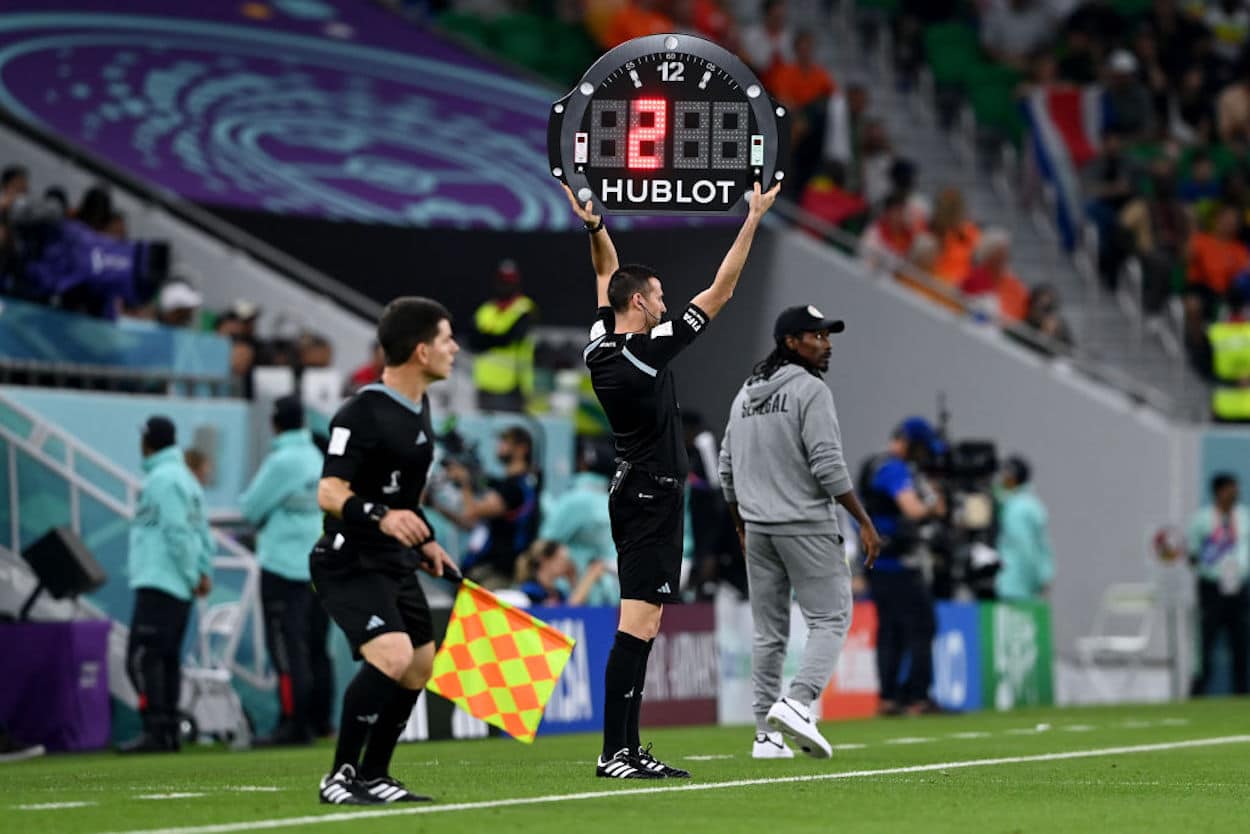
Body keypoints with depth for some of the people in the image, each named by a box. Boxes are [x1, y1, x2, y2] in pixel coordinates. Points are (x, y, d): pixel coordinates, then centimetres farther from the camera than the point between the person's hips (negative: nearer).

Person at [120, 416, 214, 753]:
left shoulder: (163, 479, -12)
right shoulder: (186, 478, 18)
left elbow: (178, 533, -17)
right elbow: (201, 530, 16)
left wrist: (192, 575, -12)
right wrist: (204, 570, 8)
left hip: (158, 584, -10)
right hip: (178, 587, 10)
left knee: (142, 658, -11)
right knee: (167, 658, 11)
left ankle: (156, 730, -17)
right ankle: (169, 731, 12)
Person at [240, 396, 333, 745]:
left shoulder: (281, 461, -13)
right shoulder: (320, 460, 9)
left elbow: (250, 509, -9)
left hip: (283, 567, -7)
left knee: (288, 650, -6)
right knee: (316, 649, 12)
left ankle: (294, 724, -9)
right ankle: (318, 722, 15)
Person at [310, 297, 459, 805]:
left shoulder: (419, 407, 10)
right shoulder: (363, 414, -20)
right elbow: (329, 493, -25)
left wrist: (425, 540, 25)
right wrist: (380, 516, -41)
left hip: (395, 563, 10)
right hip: (350, 562, -10)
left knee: (419, 668, 13)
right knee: (391, 656, -25)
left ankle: (373, 777, 27)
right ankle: (339, 777, -15)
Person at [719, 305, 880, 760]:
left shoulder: (746, 395, 14)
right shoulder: (809, 390, -10)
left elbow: (728, 470, 17)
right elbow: (827, 465, -17)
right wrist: (865, 522, -13)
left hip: (758, 529, 7)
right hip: (806, 526, -7)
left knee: (768, 630, 9)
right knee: (830, 619, -3)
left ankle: (766, 734, 7)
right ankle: (797, 703, -22)